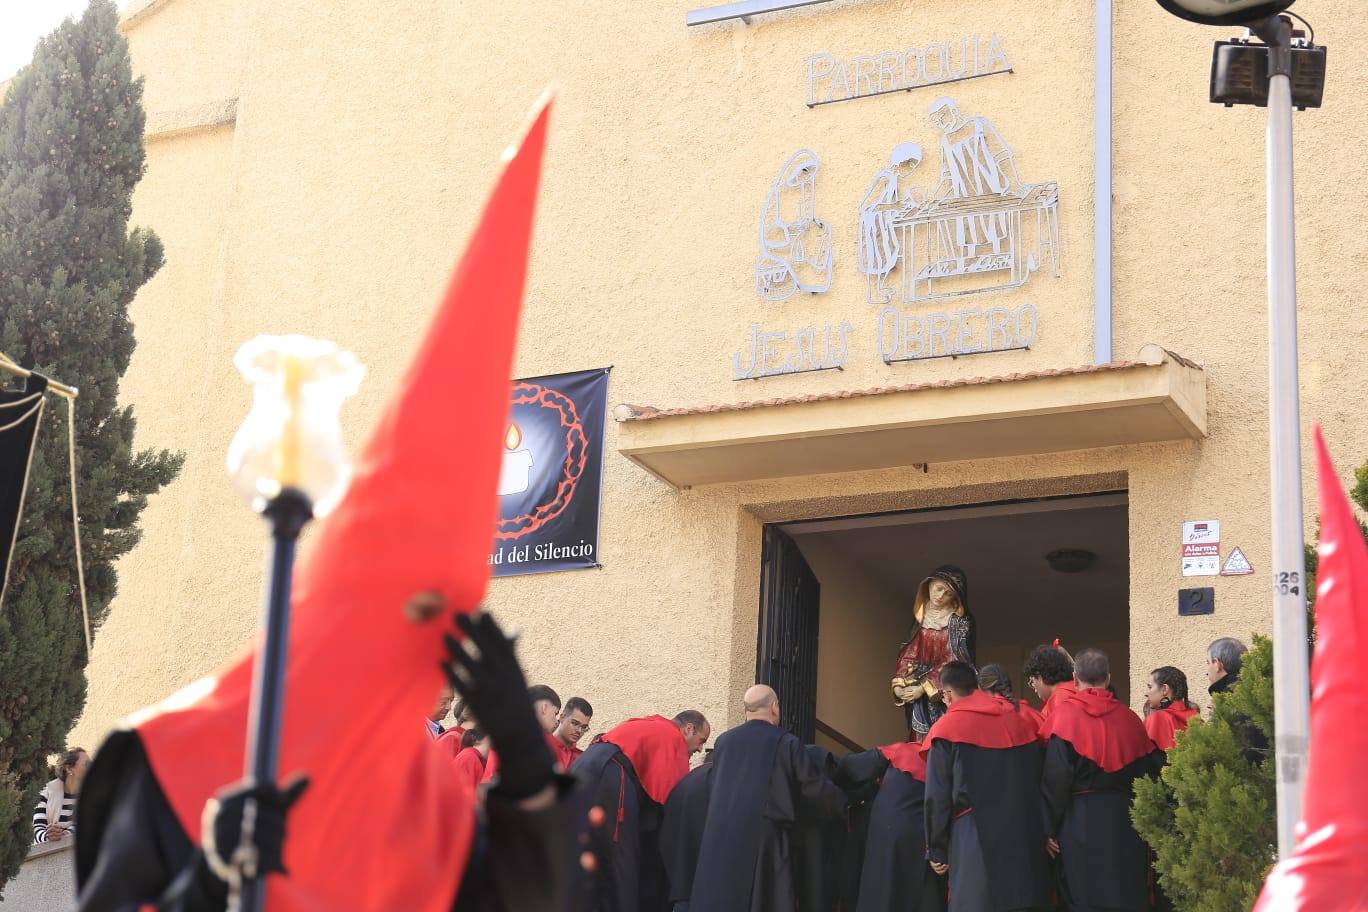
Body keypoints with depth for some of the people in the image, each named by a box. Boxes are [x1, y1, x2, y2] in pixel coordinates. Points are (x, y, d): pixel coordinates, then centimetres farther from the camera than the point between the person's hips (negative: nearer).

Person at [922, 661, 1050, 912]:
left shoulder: (947, 730, -5)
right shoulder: (1019, 721, 9)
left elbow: (937, 797, -6)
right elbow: (1037, 782, 10)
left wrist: (936, 850, 1)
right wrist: (1040, 833, 16)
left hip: (974, 836, -5)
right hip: (1024, 835, 5)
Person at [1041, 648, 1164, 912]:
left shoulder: (1064, 716, -9)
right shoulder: (1128, 718, 2)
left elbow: (1055, 778, -14)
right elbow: (1150, 771, 7)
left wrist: (1050, 828, -9)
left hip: (1080, 822, -3)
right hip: (1124, 819, 3)